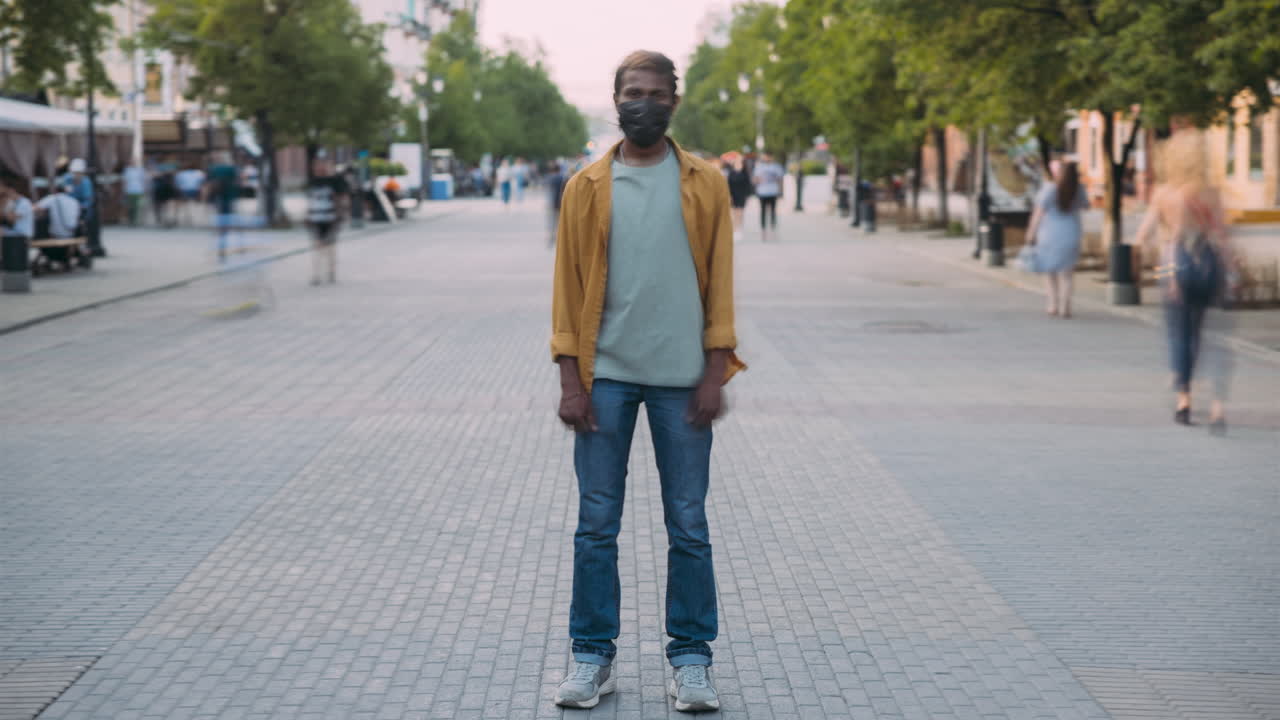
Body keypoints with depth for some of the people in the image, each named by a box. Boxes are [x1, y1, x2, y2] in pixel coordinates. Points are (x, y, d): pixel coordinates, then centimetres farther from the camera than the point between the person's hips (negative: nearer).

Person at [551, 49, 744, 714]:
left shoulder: (704, 185, 4)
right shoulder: (587, 186, 4)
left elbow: (720, 282, 3)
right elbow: (569, 285, 4)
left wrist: (715, 373, -5)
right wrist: (571, 379, -2)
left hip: (680, 377, 0)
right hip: (606, 377, 1)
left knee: (688, 526, 4)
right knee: (596, 524, 4)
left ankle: (690, 660, 14)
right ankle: (593, 658, 14)